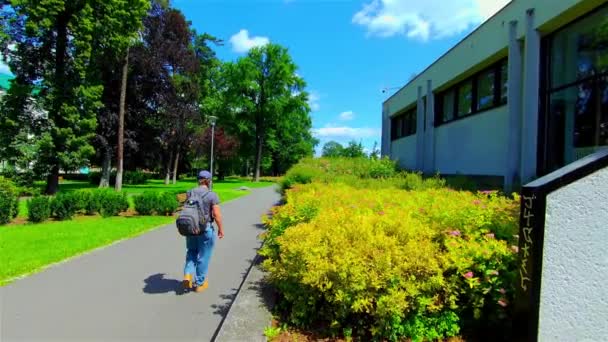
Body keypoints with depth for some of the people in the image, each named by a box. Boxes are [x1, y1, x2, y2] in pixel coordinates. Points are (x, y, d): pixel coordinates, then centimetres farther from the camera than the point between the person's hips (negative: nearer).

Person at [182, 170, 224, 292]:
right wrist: (221, 229, -3)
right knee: (203, 256, 10)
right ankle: (199, 283, 22)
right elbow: (217, 214, -15)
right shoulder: (212, 195, -14)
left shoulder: (190, 193, -1)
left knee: (191, 252, 25)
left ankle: (188, 274, 8)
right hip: (206, 229, -4)